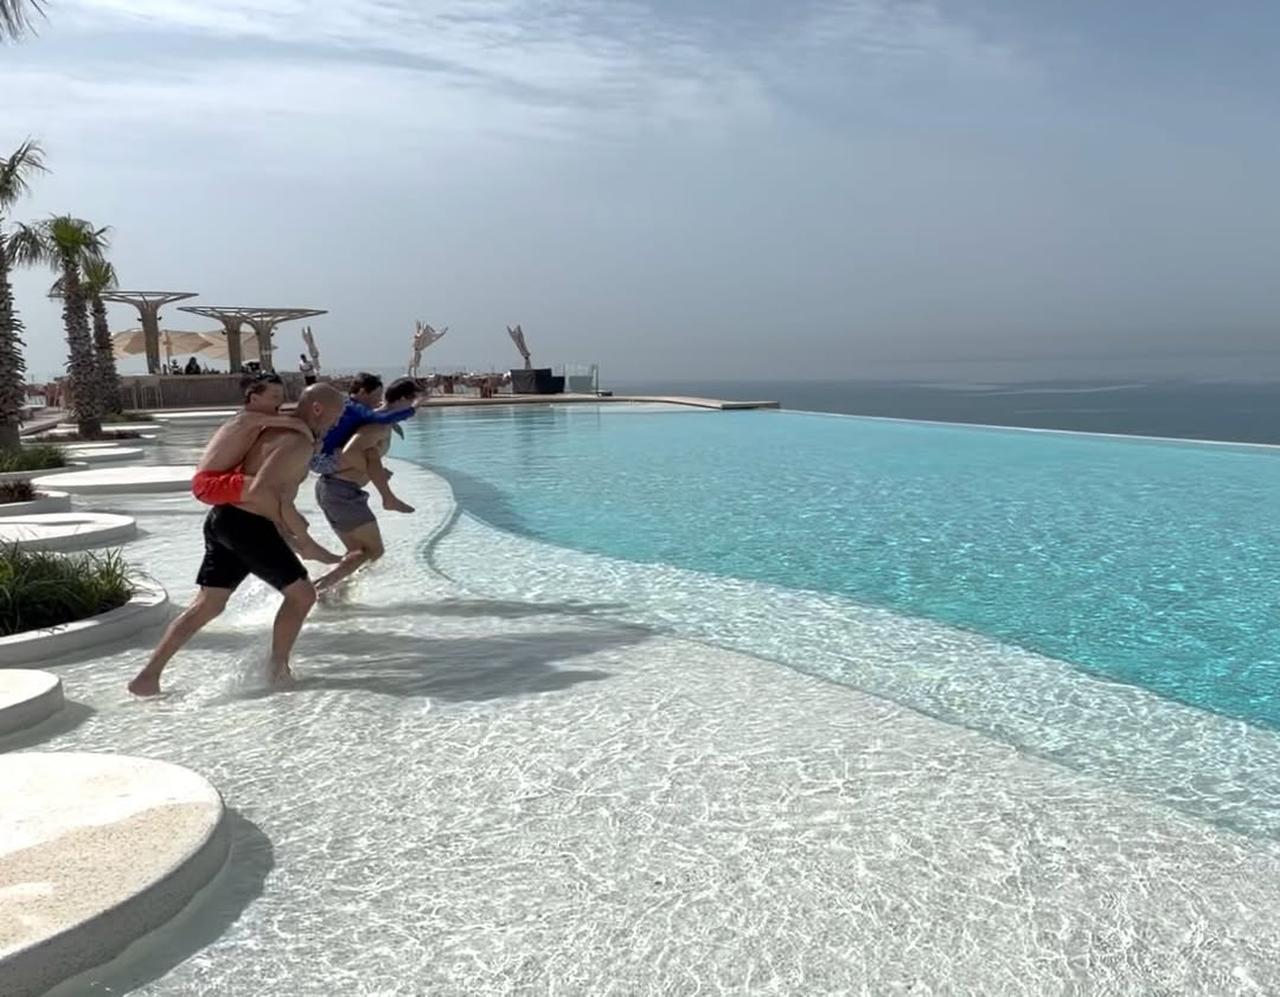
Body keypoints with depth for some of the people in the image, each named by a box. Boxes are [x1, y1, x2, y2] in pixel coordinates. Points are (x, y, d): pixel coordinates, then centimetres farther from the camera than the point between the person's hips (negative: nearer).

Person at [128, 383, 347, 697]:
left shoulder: (274, 430, 18)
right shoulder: (299, 443, -14)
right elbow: (261, 490, -24)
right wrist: (287, 522, -11)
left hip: (222, 518, 9)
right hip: (248, 526, -9)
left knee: (206, 605, 11)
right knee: (301, 593, 6)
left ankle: (147, 676, 9)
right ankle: (277, 671, 12)